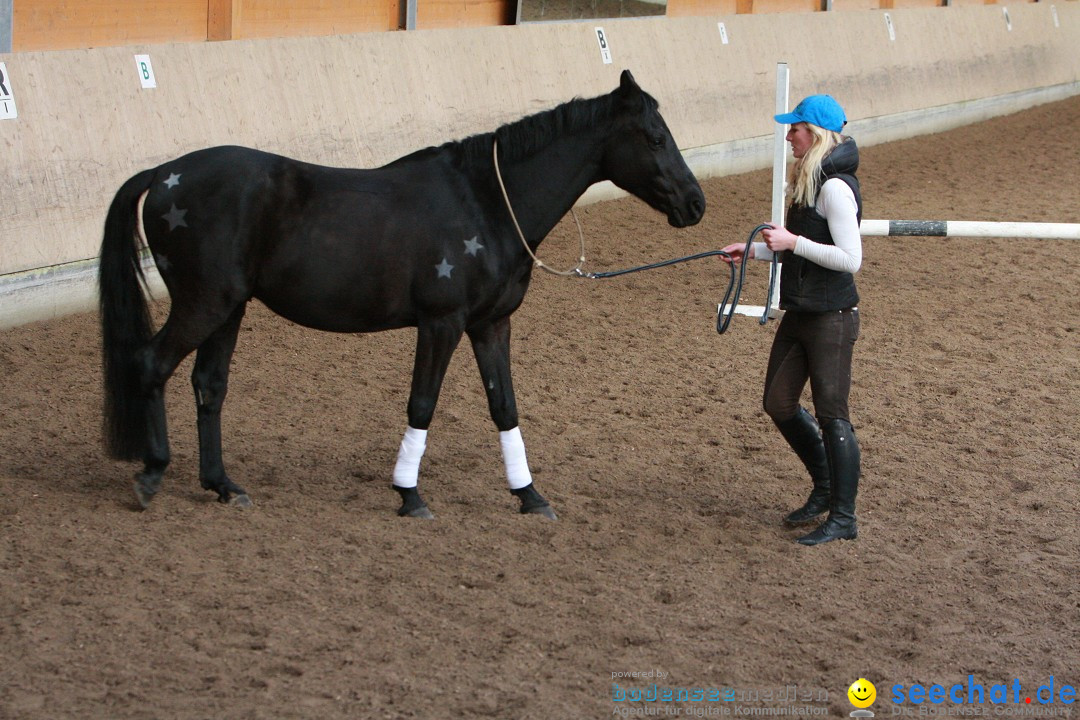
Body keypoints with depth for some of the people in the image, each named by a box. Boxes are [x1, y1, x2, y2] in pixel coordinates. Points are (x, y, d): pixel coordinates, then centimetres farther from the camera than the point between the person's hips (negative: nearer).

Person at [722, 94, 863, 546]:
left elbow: (850, 258, -23)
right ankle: (825, 488, 30)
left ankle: (843, 518, 6)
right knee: (778, 403, 14)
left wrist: (792, 241, -22)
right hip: (800, 313, 10)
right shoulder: (810, 182, 12)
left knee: (831, 413, -4)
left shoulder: (835, 188, -19)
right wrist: (754, 250, 12)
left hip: (831, 318, -10)